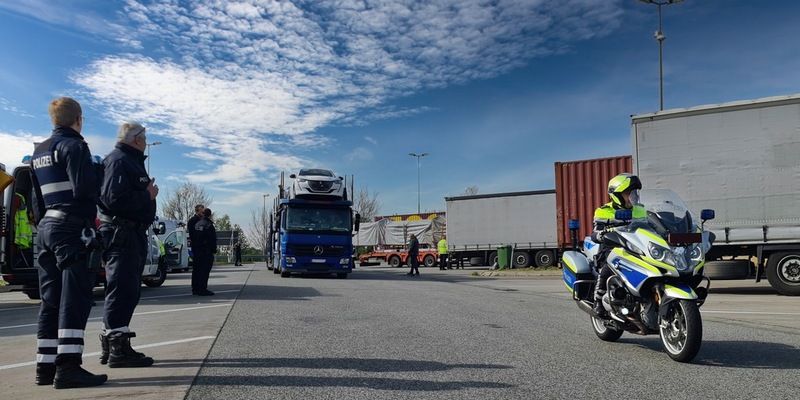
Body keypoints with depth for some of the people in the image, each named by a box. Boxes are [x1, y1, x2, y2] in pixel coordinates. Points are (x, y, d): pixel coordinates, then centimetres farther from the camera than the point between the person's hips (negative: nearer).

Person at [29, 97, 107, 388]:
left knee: (51, 300, 9)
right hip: (71, 228, -9)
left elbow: (38, 197, 23)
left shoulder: (38, 152, 20)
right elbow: (84, 187, -19)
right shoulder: (73, 145, -8)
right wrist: (99, 173, 0)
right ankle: (68, 368, -16)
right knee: (75, 298, -12)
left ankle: (45, 366, 10)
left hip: (47, 227, 9)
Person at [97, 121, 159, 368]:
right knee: (123, 290, -9)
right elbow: (114, 200, -24)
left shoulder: (132, 162, 22)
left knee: (128, 291, 15)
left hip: (133, 234, 11)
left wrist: (148, 191, 1)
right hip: (122, 233, -11)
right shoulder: (119, 161, -11)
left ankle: (110, 346, 24)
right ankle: (118, 348, -5)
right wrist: (148, 195, -14)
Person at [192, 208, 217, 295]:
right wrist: (214, 250, -6)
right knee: (205, 271, -8)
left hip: (196, 251, 9)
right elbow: (212, 240, -15)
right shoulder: (209, 226, -13)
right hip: (206, 252, -9)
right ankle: (202, 289, -10)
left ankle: (195, 289, 19)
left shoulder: (197, 224, 14)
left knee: (196, 270, 13)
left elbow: (193, 238, 18)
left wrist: (194, 250, 22)